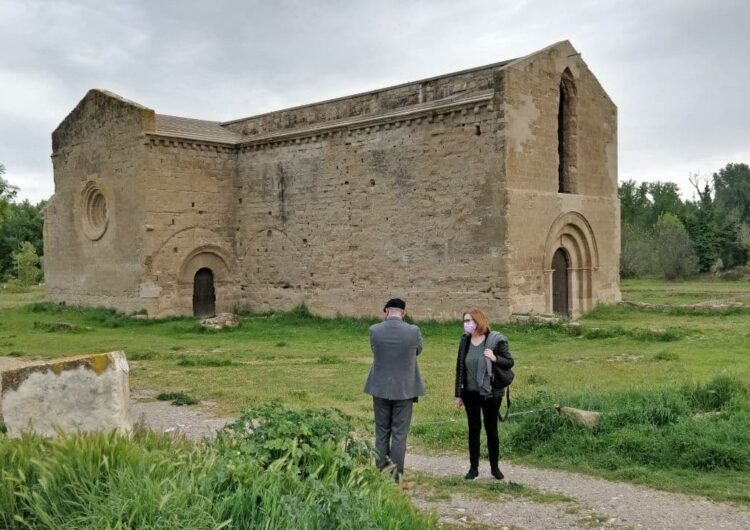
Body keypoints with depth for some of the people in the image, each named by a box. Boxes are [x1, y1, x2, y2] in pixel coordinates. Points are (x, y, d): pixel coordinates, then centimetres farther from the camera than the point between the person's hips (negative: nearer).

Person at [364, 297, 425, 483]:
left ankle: (381, 471, 16)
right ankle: (397, 475, 9)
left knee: (381, 433, 13)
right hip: (404, 389, -1)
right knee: (399, 434, 6)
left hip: (381, 388, 1)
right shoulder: (413, 331, -12)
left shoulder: (374, 330, -9)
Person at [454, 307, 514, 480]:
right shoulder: (464, 341, 3)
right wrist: (458, 394, 7)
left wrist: (495, 358, -25)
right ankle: (473, 467, 17)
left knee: (491, 429, 7)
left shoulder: (495, 340, -9)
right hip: (470, 394, 3)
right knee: (473, 429, 9)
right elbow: (460, 367, 7)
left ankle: (495, 467, 20)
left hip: (490, 393, -3)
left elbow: (510, 362, -5)